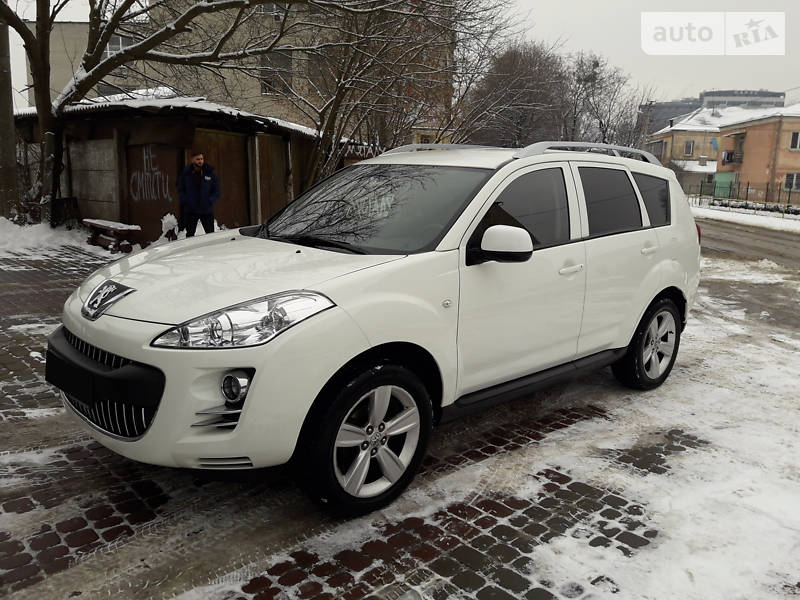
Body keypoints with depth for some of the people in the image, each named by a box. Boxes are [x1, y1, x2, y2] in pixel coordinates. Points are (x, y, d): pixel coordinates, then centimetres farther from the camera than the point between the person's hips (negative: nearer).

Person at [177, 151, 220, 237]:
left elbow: (216, 191, 2)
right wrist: (185, 201, -8)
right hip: (190, 210, 1)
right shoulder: (185, 173, 1)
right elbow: (180, 190, 8)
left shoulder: (210, 173, -1)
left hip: (207, 210, -1)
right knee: (189, 234, 8)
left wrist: (210, 202, -11)